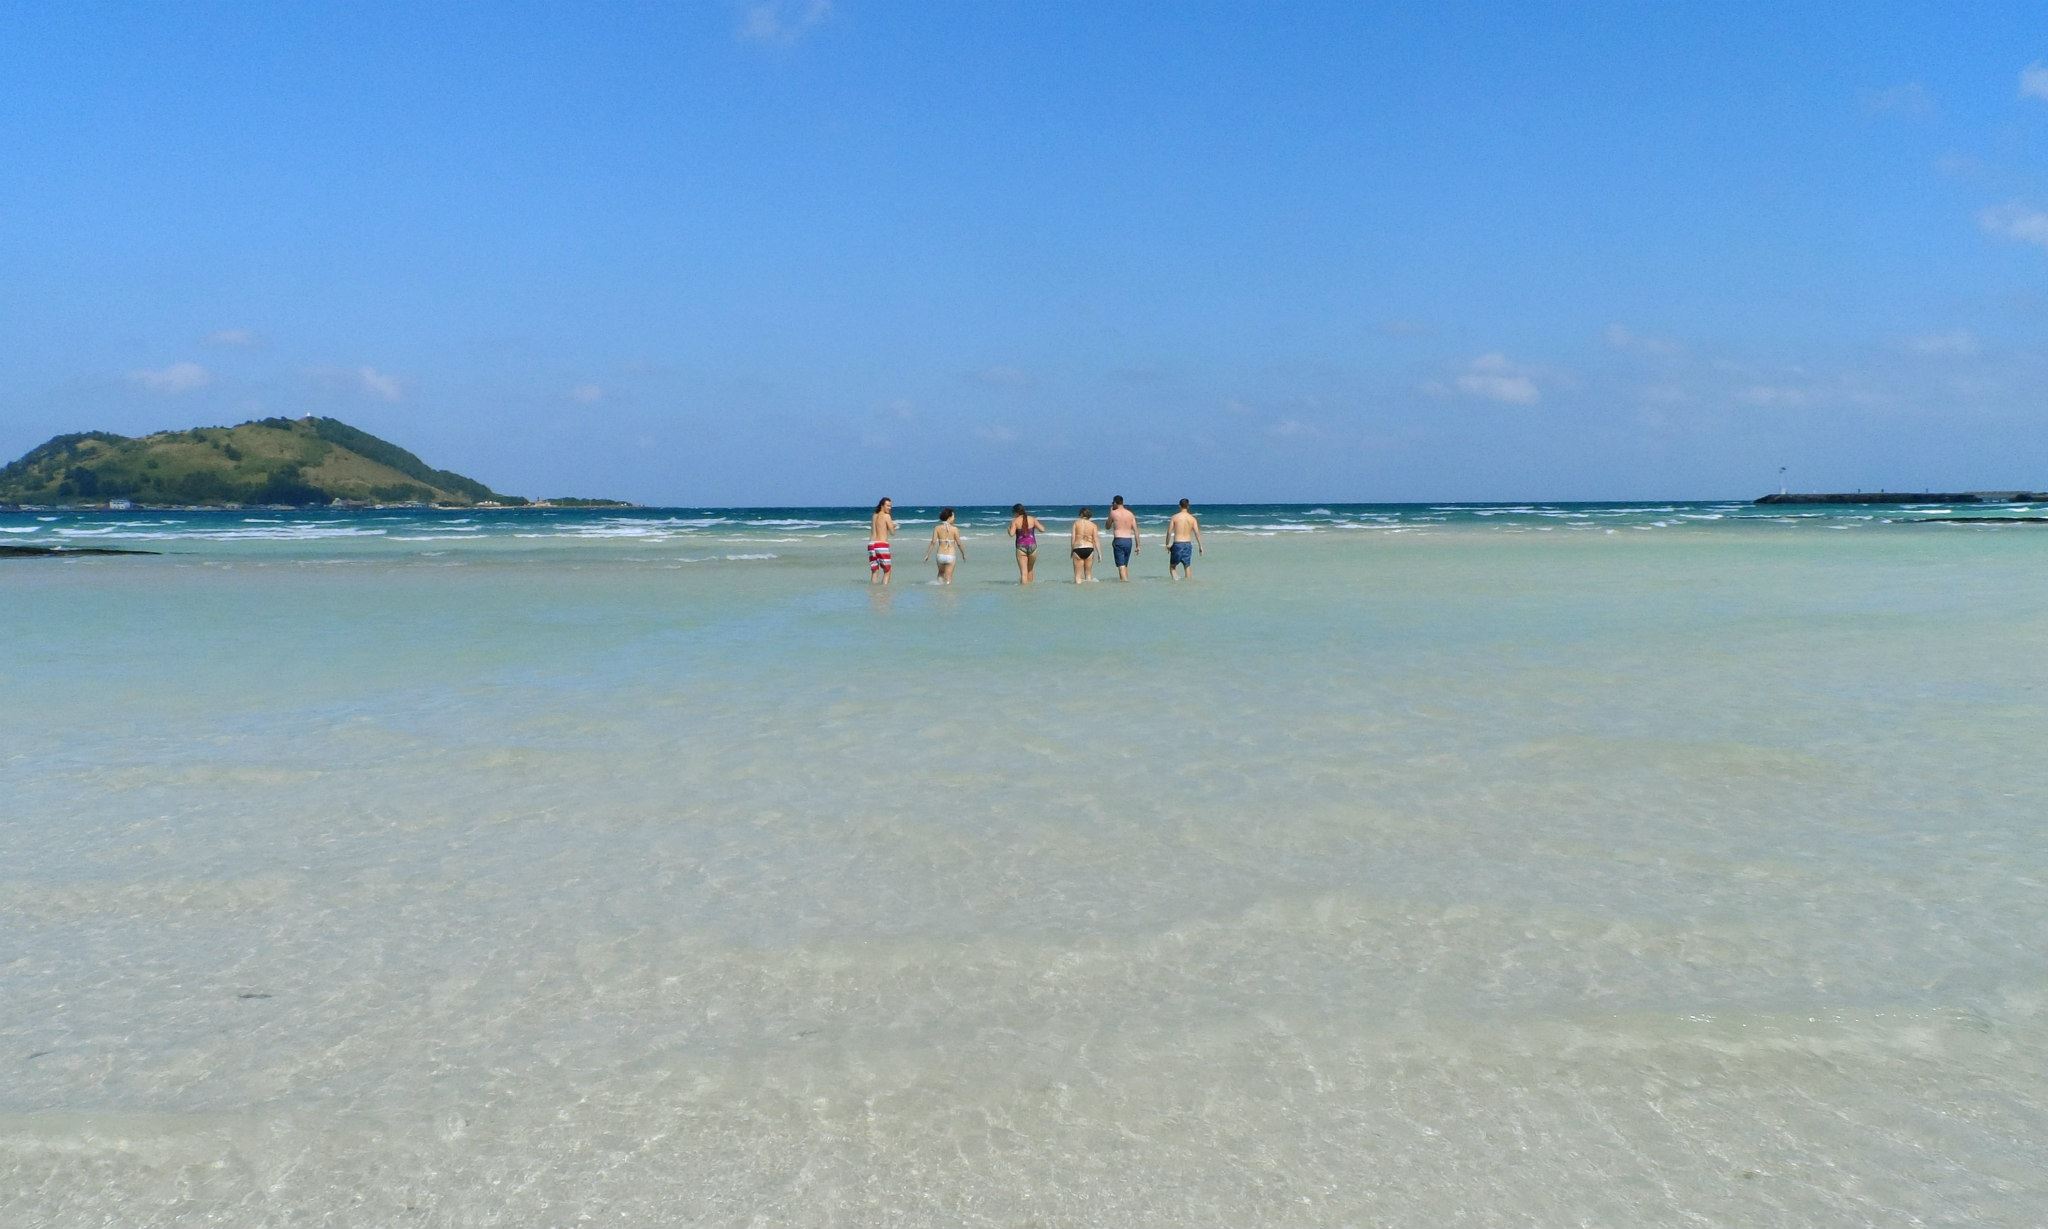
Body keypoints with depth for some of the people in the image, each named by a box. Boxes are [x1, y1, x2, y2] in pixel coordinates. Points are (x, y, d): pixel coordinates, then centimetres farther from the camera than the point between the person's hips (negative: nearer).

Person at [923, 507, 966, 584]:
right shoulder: (954, 529, -8)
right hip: (950, 556, -3)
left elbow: (933, 542, -7)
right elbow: (959, 543, -5)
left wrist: (927, 554, -2)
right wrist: (963, 554, 10)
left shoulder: (937, 528, -2)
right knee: (948, 578, 5)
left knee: (941, 573, 26)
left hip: (940, 555, 3)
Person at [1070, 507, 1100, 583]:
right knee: (1088, 573, 12)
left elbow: (1073, 538, 0)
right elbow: (1095, 540, 0)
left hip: (1078, 549, -1)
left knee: (1078, 574, 2)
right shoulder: (1093, 525, 5)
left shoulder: (1076, 523, 4)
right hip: (1089, 549, 1)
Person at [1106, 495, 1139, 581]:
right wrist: (1137, 546, 9)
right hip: (1129, 541, 5)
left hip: (1118, 541, -5)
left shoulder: (1113, 513, -3)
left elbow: (1108, 527, 13)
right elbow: (1136, 530, 5)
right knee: (1126, 565, 19)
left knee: (1121, 566, -7)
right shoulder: (1130, 514, 8)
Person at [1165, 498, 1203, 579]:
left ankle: (1174, 577, -14)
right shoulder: (1192, 518, 1)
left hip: (1177, 544, -2)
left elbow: (1169, 532, -4)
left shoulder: (1175, 517, -3)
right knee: (1187, 566, 13)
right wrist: (1200, 546, 1)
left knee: (1172, 566, 9)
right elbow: (1197, 533, -3)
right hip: (1188, 544, 2)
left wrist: (1167, 544, 6)